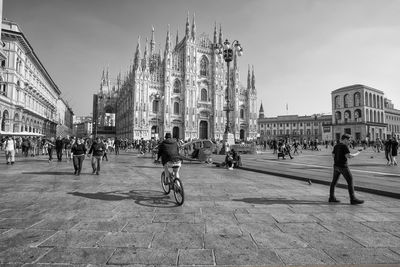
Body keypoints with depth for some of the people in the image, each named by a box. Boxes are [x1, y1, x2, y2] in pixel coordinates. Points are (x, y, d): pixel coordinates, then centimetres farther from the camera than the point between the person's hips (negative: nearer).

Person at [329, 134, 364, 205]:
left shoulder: (336, 146, 10)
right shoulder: (344, 146, -14)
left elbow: (333, 155, 14)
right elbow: (349, 156, -20)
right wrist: (357, 153, -5)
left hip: (336, 165, 8)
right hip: (343, 166, -8)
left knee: (334, 181, 11)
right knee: (350, 182, -2)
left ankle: (331, 197, 16)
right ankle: (353, 199, -1)